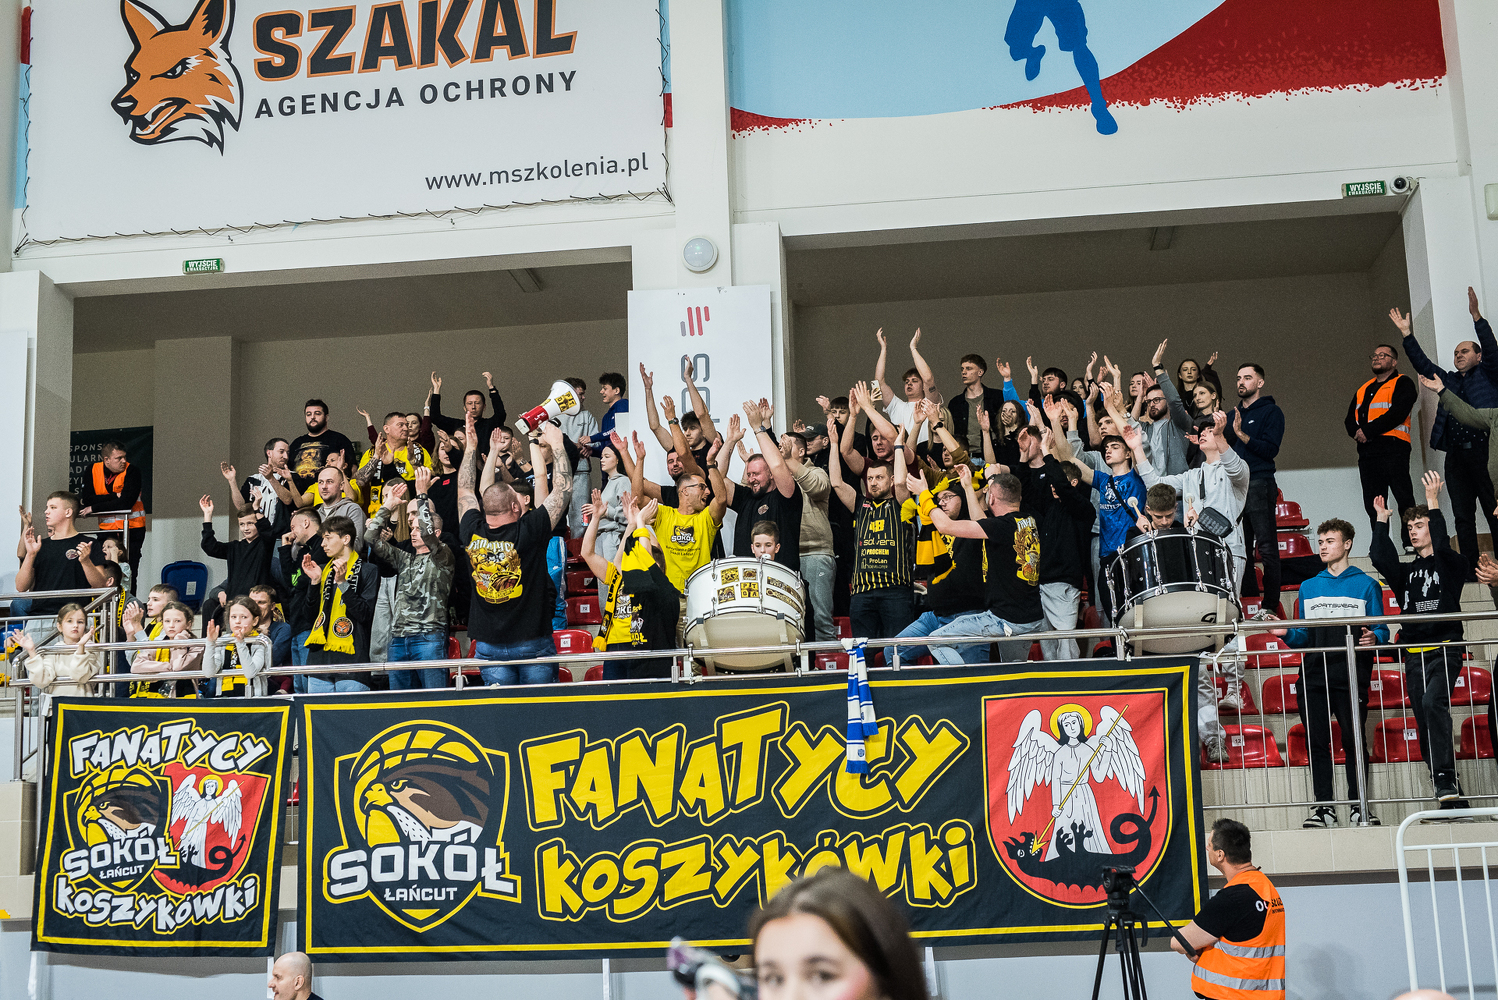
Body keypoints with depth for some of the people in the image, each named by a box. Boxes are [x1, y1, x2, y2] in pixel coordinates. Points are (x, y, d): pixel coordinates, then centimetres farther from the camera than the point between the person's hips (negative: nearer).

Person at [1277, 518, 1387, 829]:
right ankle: (1324, 806, 7)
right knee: (1317, 742, 1)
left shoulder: (1366, 585, 8)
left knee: (1354, 741, -4)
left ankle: (1359, 807, 3)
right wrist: (1287, 633, -4)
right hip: (1314, 677, 3)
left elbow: (1381, 630, 4)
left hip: (1351, 677, -3)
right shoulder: (1309, 587, 18)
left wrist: (1374, 638, -18)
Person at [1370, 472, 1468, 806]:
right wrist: (1381, 520, 5)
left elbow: (1442, 546, -14)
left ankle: (1446, 778, -31)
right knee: (1424, 722, 1)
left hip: (1445, 649, -5)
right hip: (1414, 655, 5)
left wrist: (1433, 503, -14)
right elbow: (1380, 557, 3)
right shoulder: (1406, 572, 20)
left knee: (1432, 702, -28)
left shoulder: (1452, 565, 7)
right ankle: (1448, 793, 7)